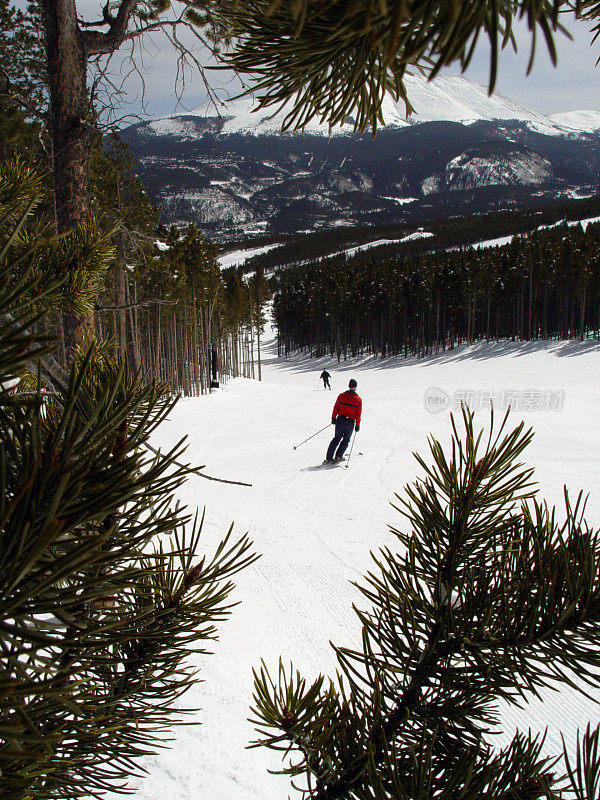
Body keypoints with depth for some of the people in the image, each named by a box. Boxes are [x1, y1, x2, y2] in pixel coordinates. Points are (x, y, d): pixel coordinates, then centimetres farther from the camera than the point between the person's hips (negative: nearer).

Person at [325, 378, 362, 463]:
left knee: (337, 438, 14)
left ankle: (328, 458, 7)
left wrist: (333, 418, 13)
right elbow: (358, 414, -4)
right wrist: (357, 425, 5)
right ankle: (338, 456, 10)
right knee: (346, 440, 18)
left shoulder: (341, 396, -1)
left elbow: (336, 408, 2)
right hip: (350, 422, -2)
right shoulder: (358, 400, -6)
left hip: (340, 420, 2)